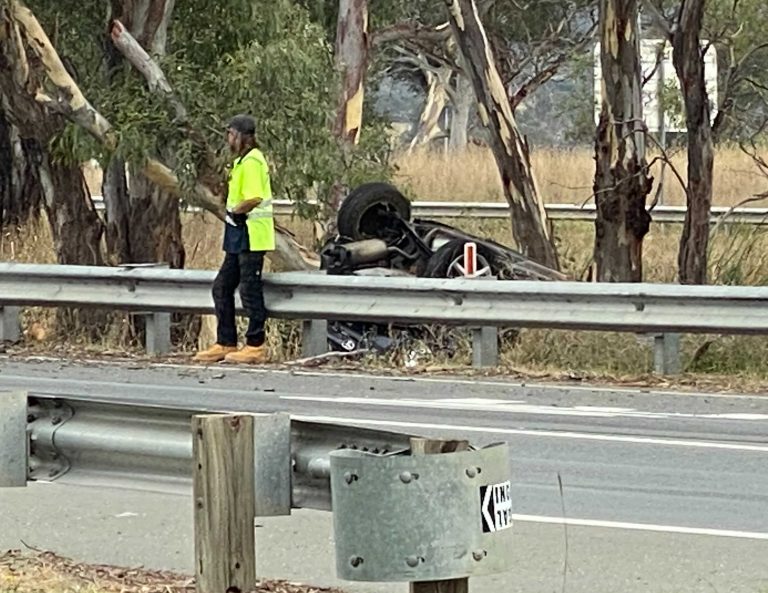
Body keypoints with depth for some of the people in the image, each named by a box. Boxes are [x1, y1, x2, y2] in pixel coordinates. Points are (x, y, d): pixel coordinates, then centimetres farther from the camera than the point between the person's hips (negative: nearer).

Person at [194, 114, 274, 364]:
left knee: (250, 290, -5)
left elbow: (254, 199, -26)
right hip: (239, 237, 11)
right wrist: (234, 214, 7)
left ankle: (255, 346, 1)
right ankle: (225, 344, 17)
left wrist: (235, 212, -12)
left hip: (251, 236, -11)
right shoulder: (243, 161, 16)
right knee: (222, 287, 12)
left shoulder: (251, 162, -16)